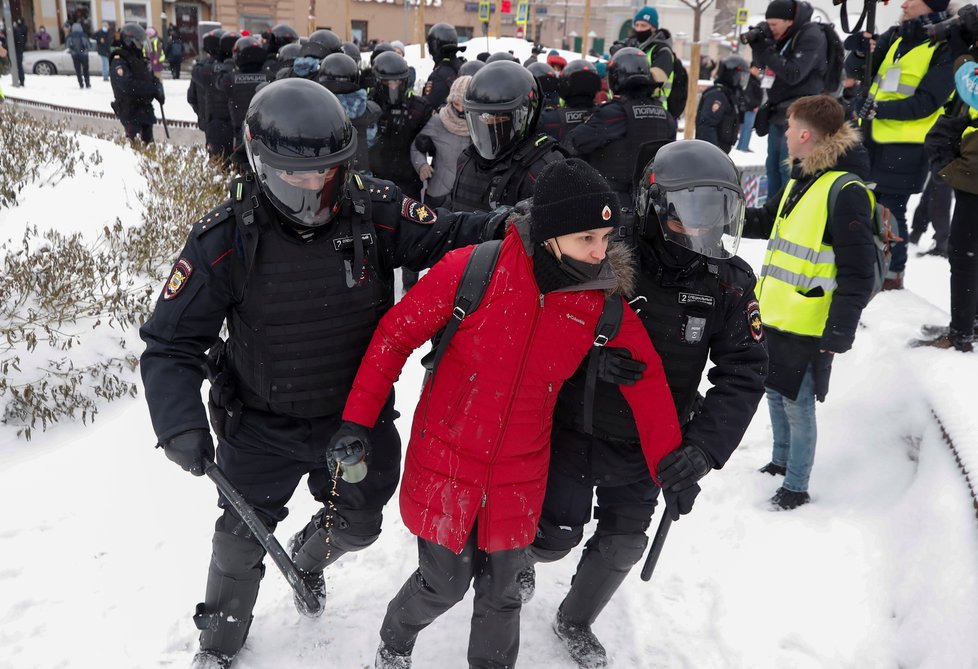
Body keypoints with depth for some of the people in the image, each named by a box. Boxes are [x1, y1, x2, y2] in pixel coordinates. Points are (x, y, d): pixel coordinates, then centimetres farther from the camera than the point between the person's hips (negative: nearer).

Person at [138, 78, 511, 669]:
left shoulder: (376, 210, -17)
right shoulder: (224, 241, -20)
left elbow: (440, 238, -6)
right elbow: (173, 342, -14)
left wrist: (496, 229, -26)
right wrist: (180, 423, -26)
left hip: (359, 415, 2)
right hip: (262, 425, -2)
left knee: (357, 526, 23)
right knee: (240, 540, 16)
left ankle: (306, 559, 61)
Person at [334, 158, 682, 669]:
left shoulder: (604, 304, -9)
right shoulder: (473, 269, -20)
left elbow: (645, 378, 3)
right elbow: (396, 334, -10)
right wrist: (357, 421, -9)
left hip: (517, 479, 2)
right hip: (444, 464, -2)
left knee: (500, 592, 16)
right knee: (444, 584, 13)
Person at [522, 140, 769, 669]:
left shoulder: (731, 283, -11)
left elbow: (743, 373, -10)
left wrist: (704, 447, -23)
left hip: (647, 446, 4)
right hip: (574, 428, -4)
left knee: (622, 545, 17)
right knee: (555, 535, 2)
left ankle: (575, 621, 47)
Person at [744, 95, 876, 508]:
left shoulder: (846, 192, -18)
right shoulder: (800, 181, 9)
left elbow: (857, 274, -19)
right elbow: (764, 223, 26)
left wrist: (839, 333, -20)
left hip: (807, 326, -8)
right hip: (774, 316, 9)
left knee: (797, 404, 2)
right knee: (775, 393, 21)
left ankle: (796, 487, 18)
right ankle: (781, 462, 40)